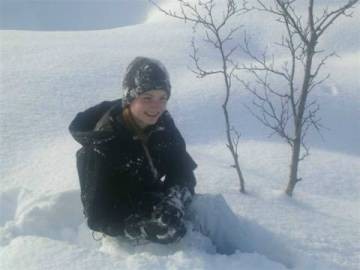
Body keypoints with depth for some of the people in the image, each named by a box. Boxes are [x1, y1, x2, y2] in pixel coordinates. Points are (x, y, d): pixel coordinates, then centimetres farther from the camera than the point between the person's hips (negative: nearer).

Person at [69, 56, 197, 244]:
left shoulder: (163, 124, -9)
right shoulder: (101, 144, -24)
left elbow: (184, 174, -6)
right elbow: (98, 216, -20)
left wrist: (173, 204, -27)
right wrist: (145, 229, -34)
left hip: (155, 207, 5)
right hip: (124, 233, -5)